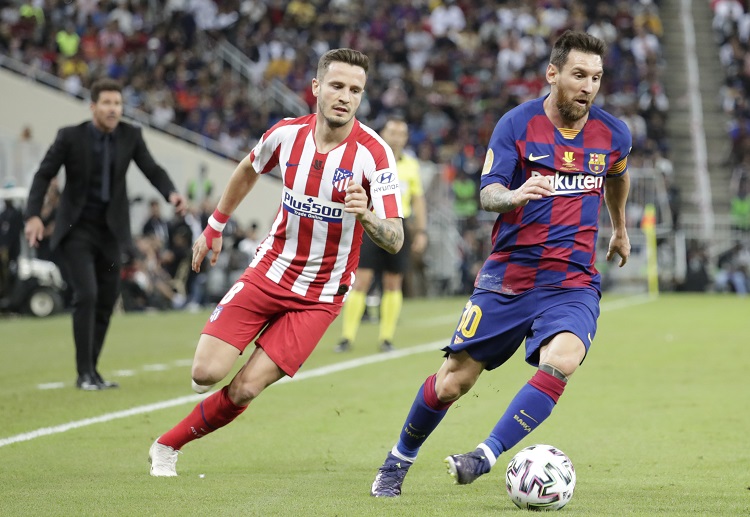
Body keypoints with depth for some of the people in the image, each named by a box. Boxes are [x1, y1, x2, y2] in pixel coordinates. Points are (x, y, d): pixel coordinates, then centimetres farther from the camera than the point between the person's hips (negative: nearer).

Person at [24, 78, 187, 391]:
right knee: (86, 295, -17)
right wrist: (34, 215, -18)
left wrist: (171, 193, -27)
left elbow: (152, 170, -6)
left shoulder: (130, 136, -3)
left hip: (110, 230, 4)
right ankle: (84, 373, -10)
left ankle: (91, 370, 21)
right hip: (76, 229, -4)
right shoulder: (70, 136, -11)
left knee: (107, 301, 8)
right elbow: (44, 175, -7)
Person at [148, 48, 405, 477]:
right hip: (268, 273, 3)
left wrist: (366, 216, -42)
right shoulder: (288, 134, -6)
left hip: (321, 295, -3)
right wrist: (215, 228, 25)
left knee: (244, 390, -9)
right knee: (206, 373, -12)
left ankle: (168, 445, 13)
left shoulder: (374, 153, -18)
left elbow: (395, 240, -21)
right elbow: (248, 171, 18)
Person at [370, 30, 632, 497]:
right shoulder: (517, 124, -6)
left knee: (561, 361, -31)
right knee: (452, 383, 3)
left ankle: (485, 457, -28)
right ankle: (398, 462, 28)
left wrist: (620, 229, 39)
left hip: (573, 282, 1)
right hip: (508, 276, -1)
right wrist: (514, 195, -34)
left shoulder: (614, 134, 3)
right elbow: (487, 195, -12)